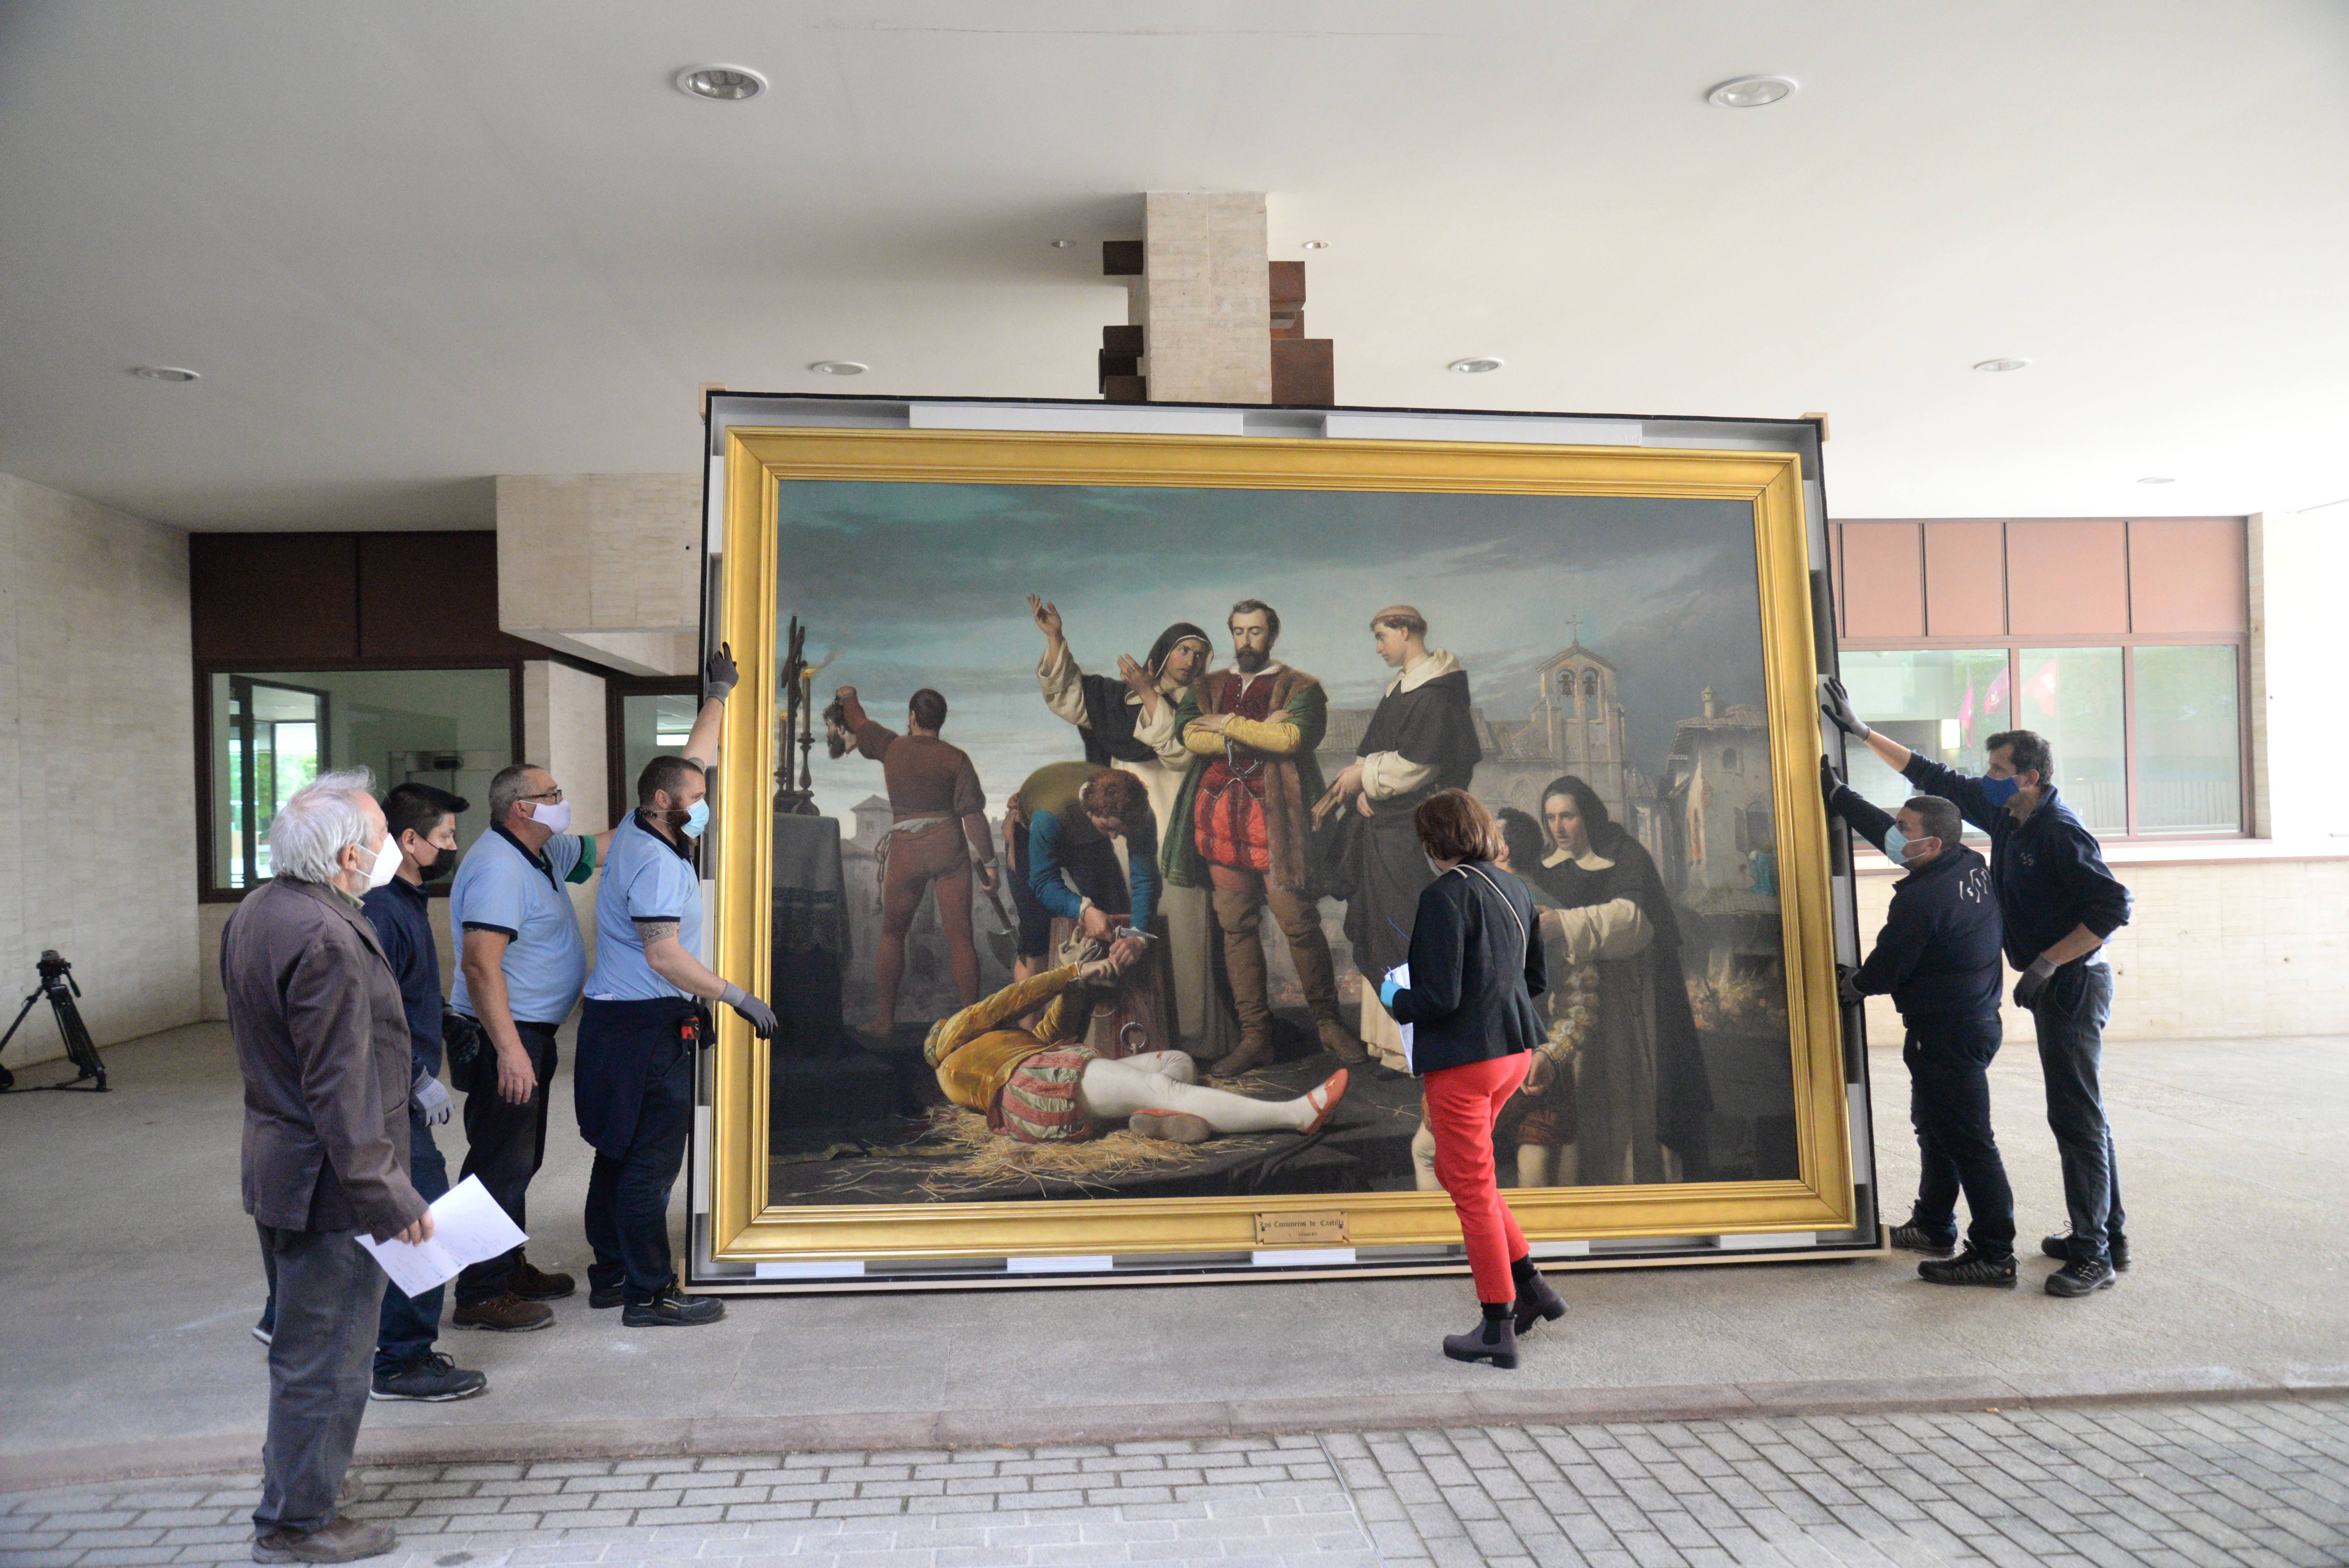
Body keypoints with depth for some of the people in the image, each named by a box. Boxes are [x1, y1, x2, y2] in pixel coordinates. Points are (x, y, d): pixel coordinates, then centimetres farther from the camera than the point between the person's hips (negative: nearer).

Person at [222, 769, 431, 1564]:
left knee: (302, 1341, 25)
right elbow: (341, 1089, -27)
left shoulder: (255, 913, 6)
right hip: (327, 1186, -10)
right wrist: (390, 1198, -21)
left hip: (275, 1165, 10)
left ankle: (290, 1478, 42)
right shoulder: (327, 939, -26)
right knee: (326, 1356, 5)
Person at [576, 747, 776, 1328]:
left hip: (618, 1019, 11)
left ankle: (612, 1274, 28)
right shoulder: (656, 863, -18)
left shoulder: (638, 832, 11)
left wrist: (718, 703, 30)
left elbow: (688, 763, 26)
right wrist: (738, 997, -18)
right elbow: (665, 957, -23)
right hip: (647, 1025, -11)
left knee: (619, 1154, 17)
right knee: (651, 1163, -5)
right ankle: (648, 1295, 2)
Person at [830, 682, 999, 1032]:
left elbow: (858, 723, 18)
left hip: (906, 852, 0)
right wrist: (988, 863, -1)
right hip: (950, 849, 0)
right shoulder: (956, 759, -4)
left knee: (892, 934, 15)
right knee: (960, 935, 2)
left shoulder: (891, 748, -1)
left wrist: (847, 696, 40)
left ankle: (887, 1018, 17)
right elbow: (973, 814, -6)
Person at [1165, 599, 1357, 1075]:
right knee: (1236, 928, 4)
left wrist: (1230, 725, -7)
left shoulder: (1300, 688, 6)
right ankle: (1255, 1037, 9)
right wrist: (1258, 734, -9)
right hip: (1219, 818, 4)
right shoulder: (1208, 688, 17)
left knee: (1299, 923, -5)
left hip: (1275, 819, -4)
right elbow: (1190, 735, -2)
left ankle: (1327, 1022, 13)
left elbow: (1292, 736, -14)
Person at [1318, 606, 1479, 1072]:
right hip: (1383, 828, 9)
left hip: (1410, 833, -9)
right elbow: (1376, 751, 18)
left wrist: (1363, 776, -7)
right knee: (1379, 928, 10)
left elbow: (1415, 765, -18)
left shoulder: (1435, 694, -11)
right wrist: (1359, 791, 3)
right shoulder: (1401, 688, 18)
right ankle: (1389, 1039, 16)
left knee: (1404, 935, -7)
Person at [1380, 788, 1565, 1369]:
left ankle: (1497, 1331, 13)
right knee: (1455, 1167, 23)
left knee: (1472, 1188, 3)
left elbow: (1439, 998, -22)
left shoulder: (1444, 895, -18)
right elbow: (1535, 978, 16)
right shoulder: (1514, 890, 7)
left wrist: (1395, 999, -4)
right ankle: (1530, 1285, 24)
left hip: (1463, 1059, -8)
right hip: (1513, 1049, 8)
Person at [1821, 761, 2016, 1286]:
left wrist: (1851, 987, 7)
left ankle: (1995, 1256, 2)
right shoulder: (1971, 866, 3)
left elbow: (1886, 967, -14)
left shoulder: (1921, 898, -24)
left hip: (1946, 1036, -10)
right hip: (1976, 1021, 10)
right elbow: (1883, 831, 15)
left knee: (1966, 1141, -4)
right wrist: (1838, 794, 21)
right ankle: (1933, 1227, 35)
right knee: (1934, 1126, 22)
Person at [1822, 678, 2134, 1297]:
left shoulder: (2060, 833, -19)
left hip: (2073, 984, -10)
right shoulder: (2006, 816, 7)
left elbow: (2113, 907, -23)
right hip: (2054, 985, 10)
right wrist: (1862, 732, 14)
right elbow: (1933, 778, 14)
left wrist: (2046, 964, -23)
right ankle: (2109, 1236, 24)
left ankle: (2093, 1255, -1)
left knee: (2076, 1116, -7)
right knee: (2080, 1112, 15)